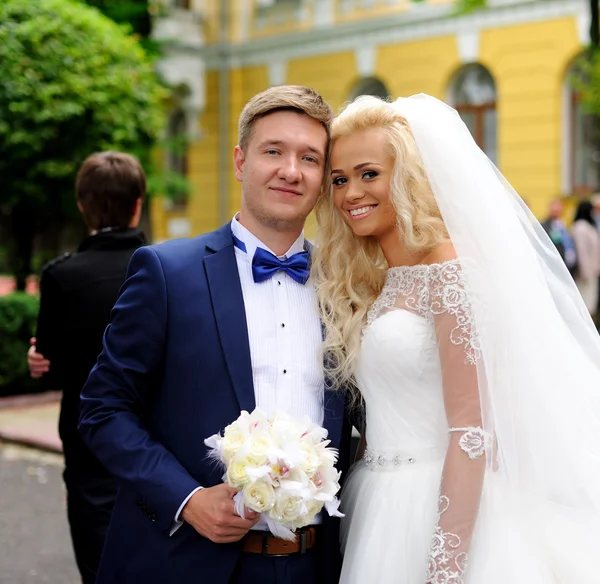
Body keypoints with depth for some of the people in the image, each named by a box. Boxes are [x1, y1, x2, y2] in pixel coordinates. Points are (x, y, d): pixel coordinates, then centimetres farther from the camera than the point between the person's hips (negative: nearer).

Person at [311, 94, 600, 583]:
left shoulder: (446, 269, -13)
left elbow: (471, 433, -18)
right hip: (379, 513, 7)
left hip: (445, 510, -7)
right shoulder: (366, 284, 10)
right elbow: (380, 422, 12)